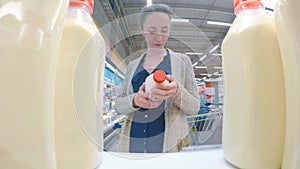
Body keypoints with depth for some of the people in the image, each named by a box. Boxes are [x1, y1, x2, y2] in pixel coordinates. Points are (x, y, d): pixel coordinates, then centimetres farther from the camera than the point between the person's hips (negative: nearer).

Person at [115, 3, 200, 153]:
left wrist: (177, 92, -23)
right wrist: (134, 100, -18)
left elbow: (194, 107, -2)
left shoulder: (182, 61, -1)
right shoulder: (132, 66, 6)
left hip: (170, 143, -2)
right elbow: (119, 104, 5)